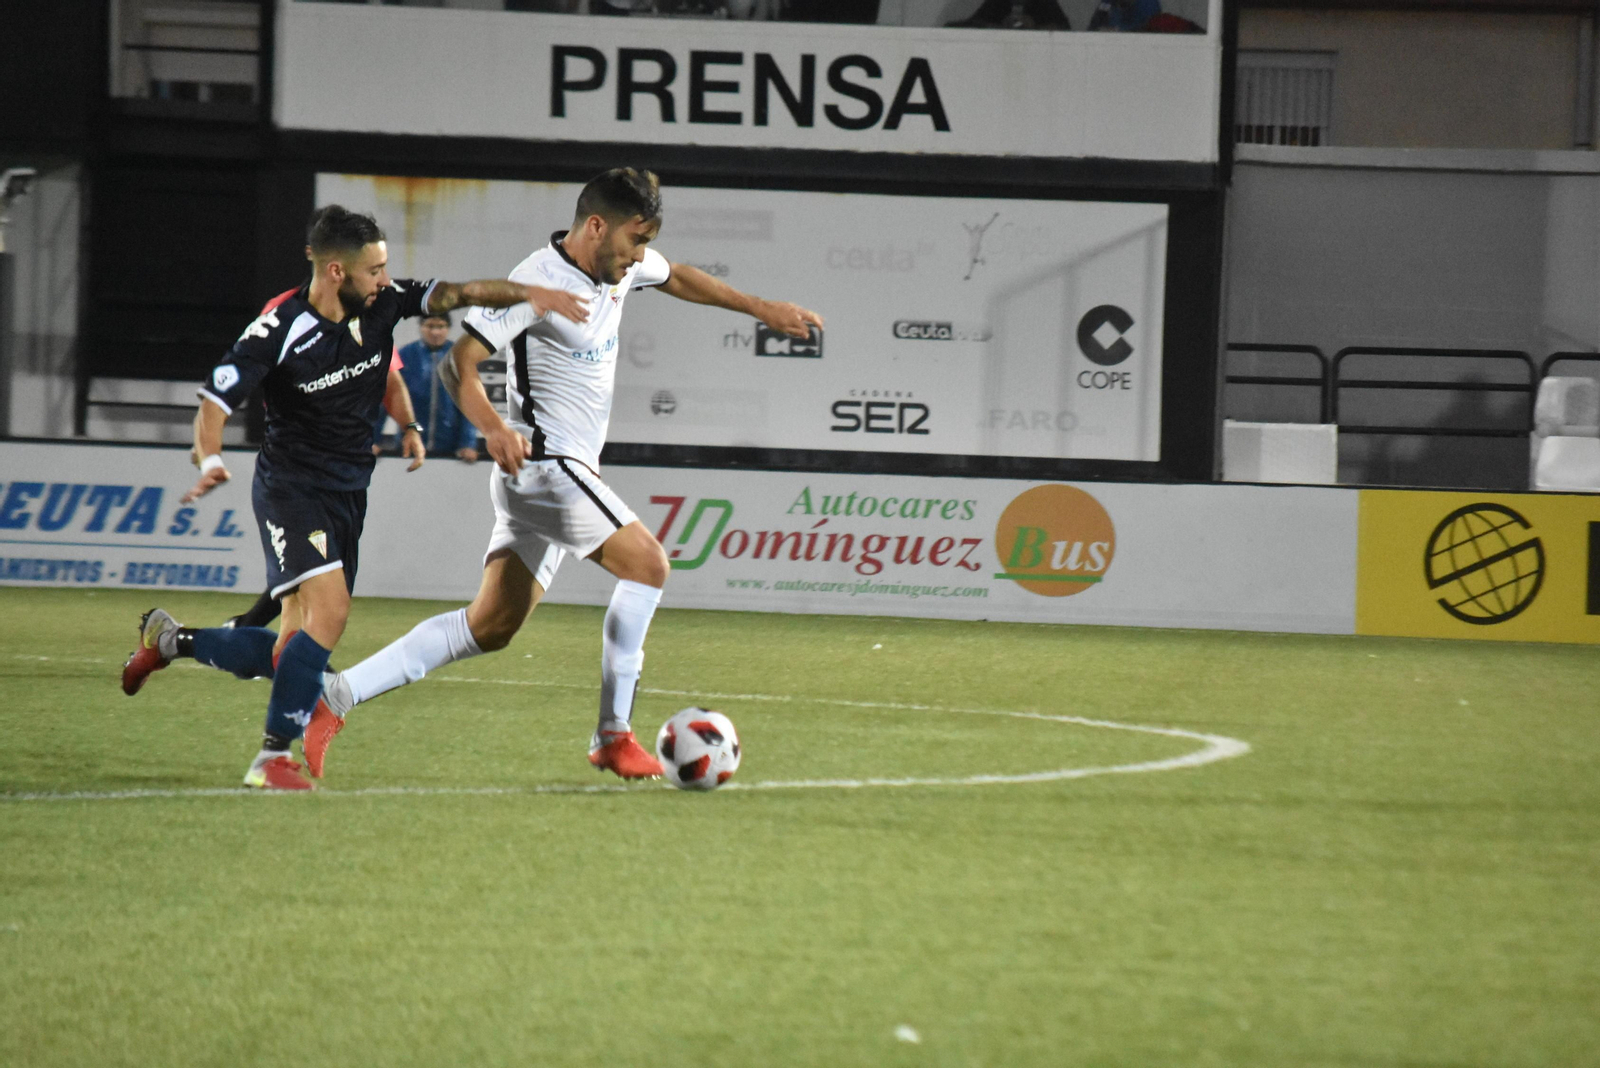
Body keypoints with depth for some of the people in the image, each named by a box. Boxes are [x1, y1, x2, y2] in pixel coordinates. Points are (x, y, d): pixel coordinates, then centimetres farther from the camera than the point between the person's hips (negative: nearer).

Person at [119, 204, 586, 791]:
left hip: (348, 493, 7)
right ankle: (273, 758, -17)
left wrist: (527, 293, -15)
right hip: (291, 485, -7)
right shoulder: (277, 331, -19)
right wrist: (210, 461, -37)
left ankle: (169, 640, 30)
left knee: (298, 648, 6)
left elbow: (453, 294, 0)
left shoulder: (381, 304, -3)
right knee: (329, 609, -26)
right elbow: (215, 401, -18)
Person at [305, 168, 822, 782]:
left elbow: (677, 278, 31)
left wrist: (761, 309, 32)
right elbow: (459, 359, -22)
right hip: (544, 461, -9)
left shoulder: (620, 265, 9)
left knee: (492, 625, 5)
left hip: (565, 474, 9)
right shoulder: (540, 281, -18)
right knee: (647, 565, -11)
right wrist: (492, 425, -38)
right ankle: (613, 735, -5)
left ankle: (335, 696, 1)